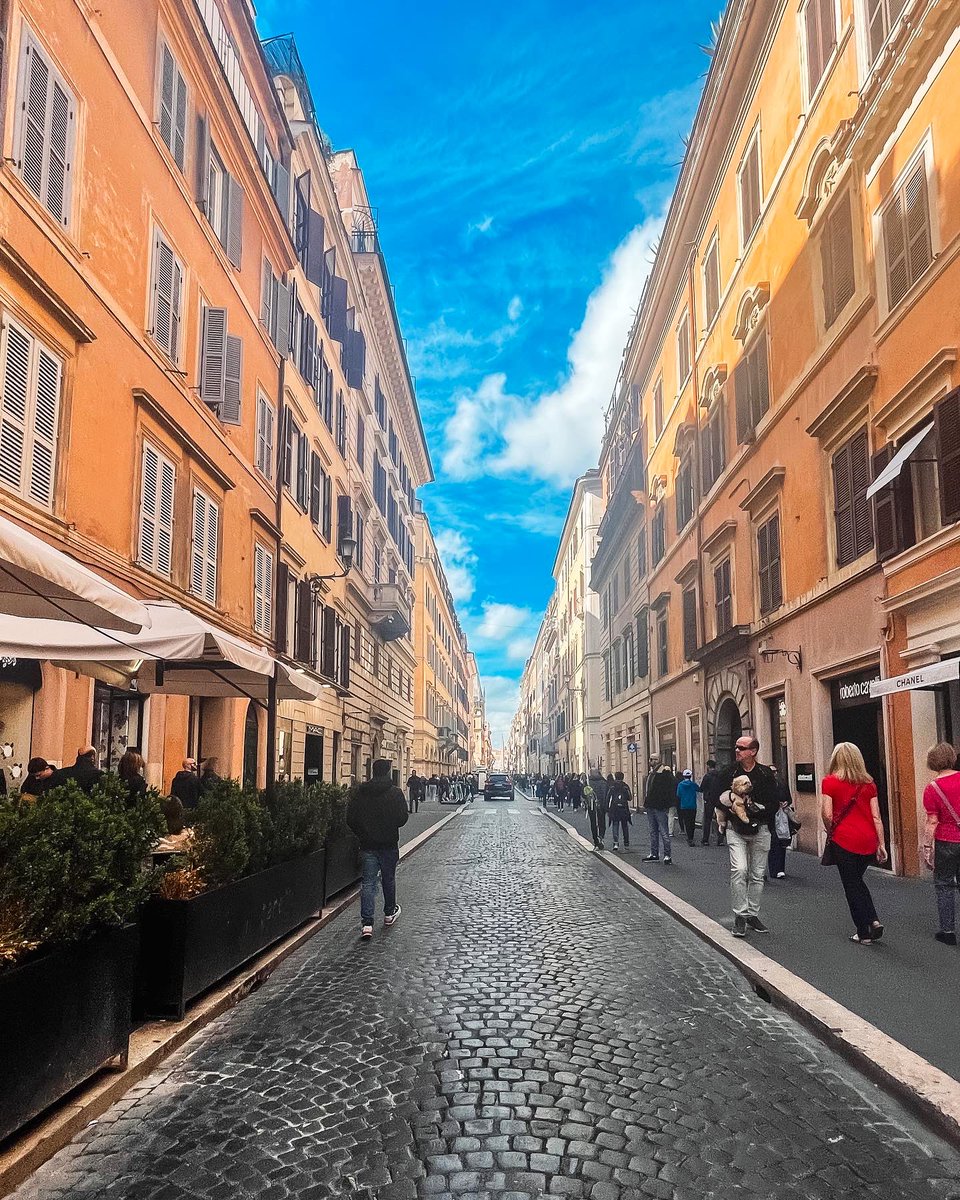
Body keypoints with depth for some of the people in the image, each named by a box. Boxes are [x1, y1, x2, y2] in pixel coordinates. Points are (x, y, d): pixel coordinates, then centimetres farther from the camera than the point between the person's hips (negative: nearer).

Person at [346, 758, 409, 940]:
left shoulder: (359, 792, -2)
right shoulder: (395, 792, -11)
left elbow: (350, 819, 0)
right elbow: (403, 818, -11)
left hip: (367, 844, 1)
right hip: (389, 843, -1)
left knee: (368, 882, 2)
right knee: (389, 879, 17)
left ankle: (367, 923, -8)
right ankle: (389, 913, 34)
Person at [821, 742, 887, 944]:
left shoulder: (829, 782, -6)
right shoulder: (868, 783, 6)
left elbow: (827, 815, -12)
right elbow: (876, 817, 5)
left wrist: (831, 833, 7)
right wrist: (881, 844, 9)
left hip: (844, 840, -4)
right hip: (868, 840, 4)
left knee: (852, 885, 9)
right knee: (857, 880, 24)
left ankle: (864, 933, 13)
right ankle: (874, 920, 9)